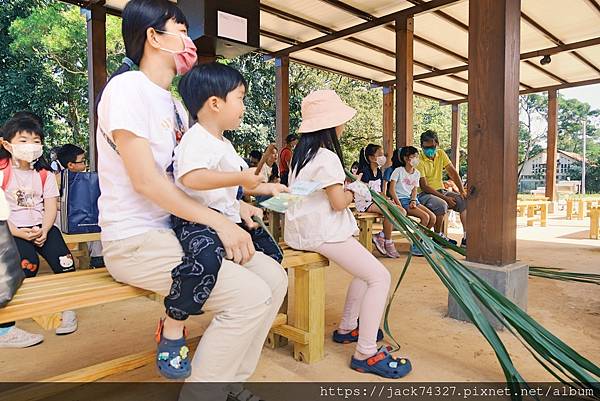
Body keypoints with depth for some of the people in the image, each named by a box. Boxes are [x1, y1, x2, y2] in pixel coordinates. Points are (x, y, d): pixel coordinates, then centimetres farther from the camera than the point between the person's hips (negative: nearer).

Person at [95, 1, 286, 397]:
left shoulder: (175, 103, 16)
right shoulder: (128, 87, -11)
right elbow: (146, 180, -21)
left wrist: (234, 205, 1)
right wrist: (220, 222, -20)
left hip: (180, 231, 9)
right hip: (137, 241, -8)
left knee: (274, 279, -1)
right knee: (250, 297, -22)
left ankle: (230, 383, 13)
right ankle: (201, 392, 0)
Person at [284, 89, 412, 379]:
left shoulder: (303, 153, 14)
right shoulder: (326, 157, -16)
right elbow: (339, 203, -17)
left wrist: (346, 187, 11)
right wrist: (352, 190, 4)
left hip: (305, 228, 10)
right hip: (322, 232, -10)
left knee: (366, 270, 21)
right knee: (380, 277, -12)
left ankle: (347, 328, 27)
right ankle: (365, 354, -8)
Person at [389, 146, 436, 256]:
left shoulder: (417, 173, 13)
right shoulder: (398, 171, -7)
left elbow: (414, 189, 11)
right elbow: (391, 189, -12)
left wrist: (413, 200, -9)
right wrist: (399, 204, -20)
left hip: (411, 199, 7)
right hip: (401, 200, -7)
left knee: (433, 217, -9)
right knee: (425, 217, -22)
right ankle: (414, 245, -11)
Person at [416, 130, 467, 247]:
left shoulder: (441, 154, 5)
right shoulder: (419, 161, -15)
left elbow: (453, 172, 5)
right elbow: (424, 186, -18)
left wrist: (462, 191, -9)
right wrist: (445, 198, -23)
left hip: (441, 190, 7)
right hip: (424, 194, -6)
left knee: (465, 201, -14)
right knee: (441, 204, -35)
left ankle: (466, 238, -15)